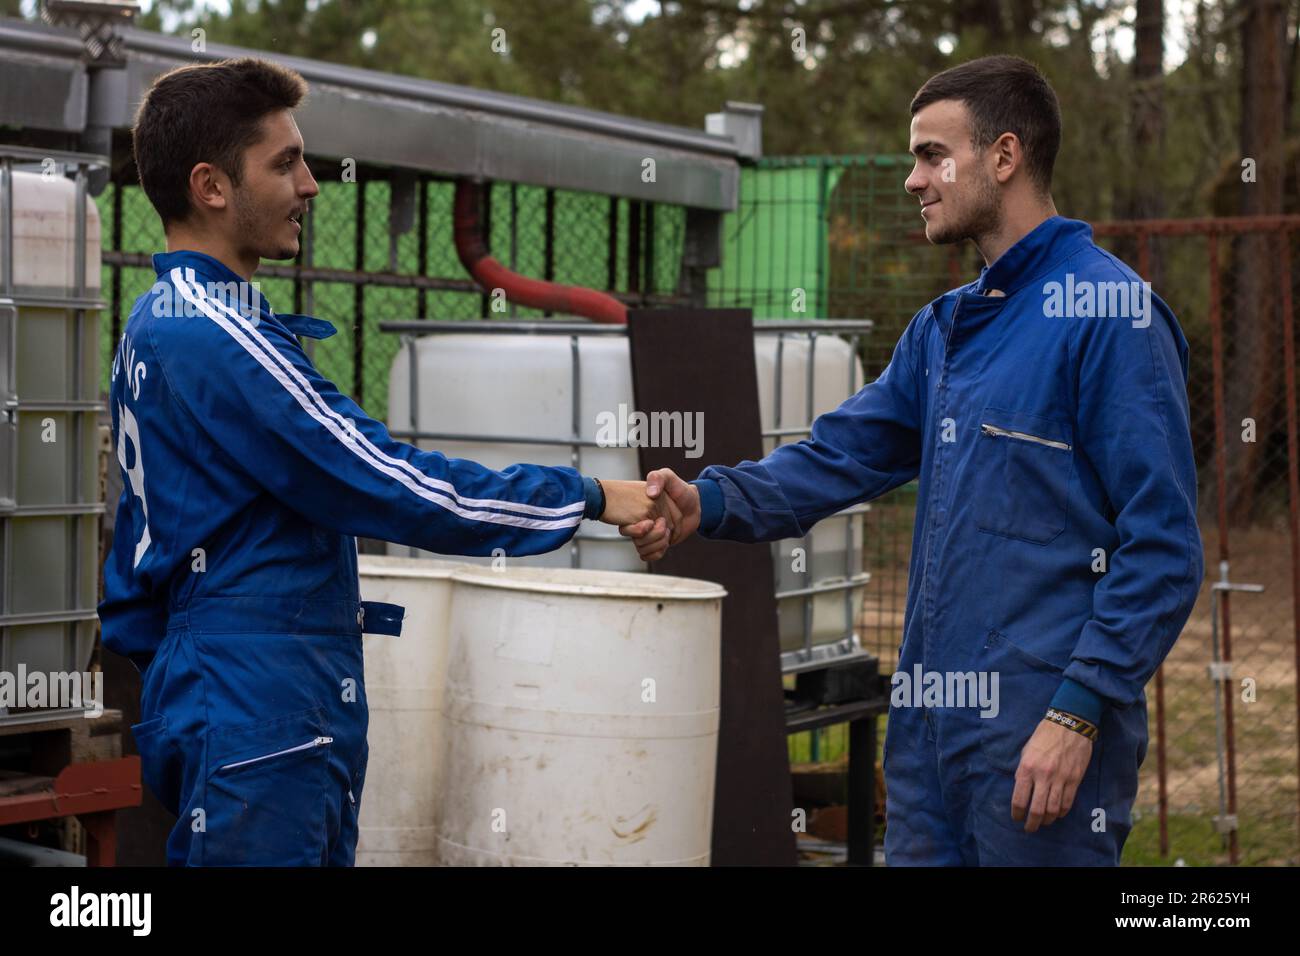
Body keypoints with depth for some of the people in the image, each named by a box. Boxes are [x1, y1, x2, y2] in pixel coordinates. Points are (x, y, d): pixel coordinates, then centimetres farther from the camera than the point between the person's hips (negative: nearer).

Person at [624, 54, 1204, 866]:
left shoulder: (1110, 312, -11)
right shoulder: (947, 327, 15)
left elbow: (1162, 550, -15)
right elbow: (843, 456, 13)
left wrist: (1079, 713, -18)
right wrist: (710, 503, -5)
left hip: (1045, 736, -8)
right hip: (931, 725, 8)